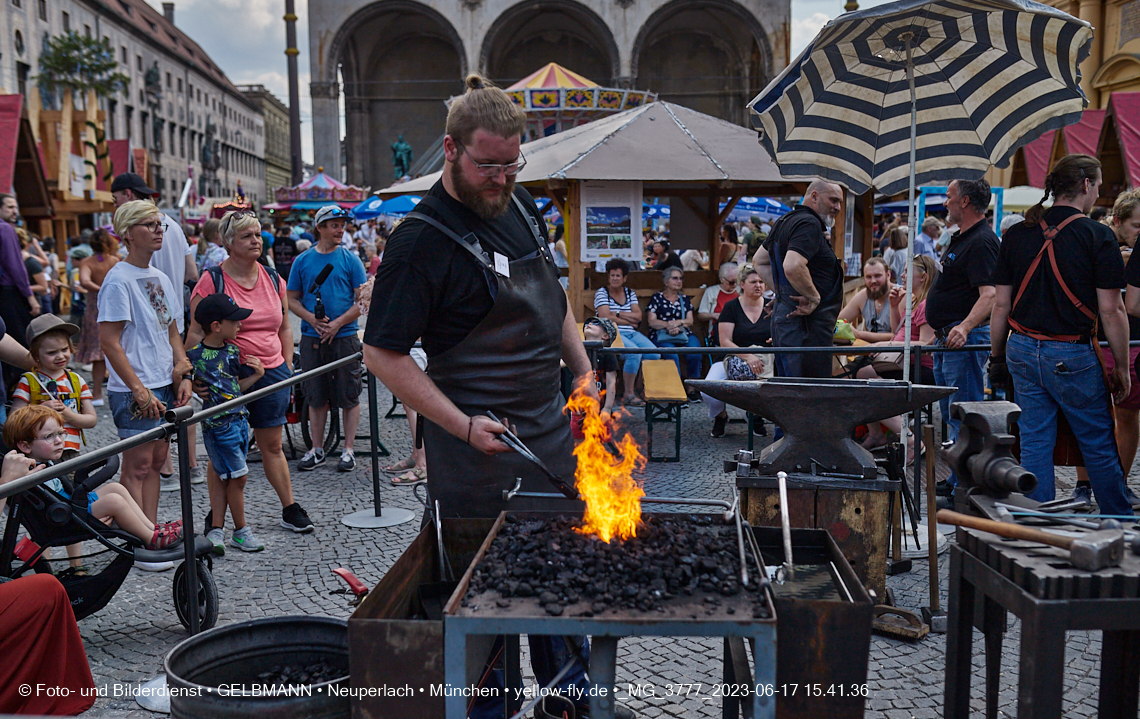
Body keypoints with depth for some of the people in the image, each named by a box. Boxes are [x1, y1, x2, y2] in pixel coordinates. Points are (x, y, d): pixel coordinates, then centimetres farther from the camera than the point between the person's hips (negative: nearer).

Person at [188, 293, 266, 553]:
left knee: (223, 477, 12)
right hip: (218, 424, -7)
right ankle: (240, 531, 13)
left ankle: (216, 529, 20)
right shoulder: (194, 355, -13)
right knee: (238, 476, -2)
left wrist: (257, 375, 3)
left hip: (239, 420, 7)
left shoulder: (233, 351, 8)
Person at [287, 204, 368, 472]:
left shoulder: (350, 259, 1)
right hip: (312, 338, 2)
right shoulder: (302, 261, 7)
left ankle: (348, 450, 11)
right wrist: (311, 318, -9)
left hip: (344, 336, -2)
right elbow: (292, 299, 9)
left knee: (349, 395, 1)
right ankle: (316, 449, 20)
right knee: (316, 396, 9)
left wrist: (337, 323, -13)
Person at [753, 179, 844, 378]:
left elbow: (759, 261, 29)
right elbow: (792, 267, -30)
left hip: (784, 316, 10)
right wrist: (814, 297, -16)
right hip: (807, 323, -10)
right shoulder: (809, 223, -14)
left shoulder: (786, 221, 18)